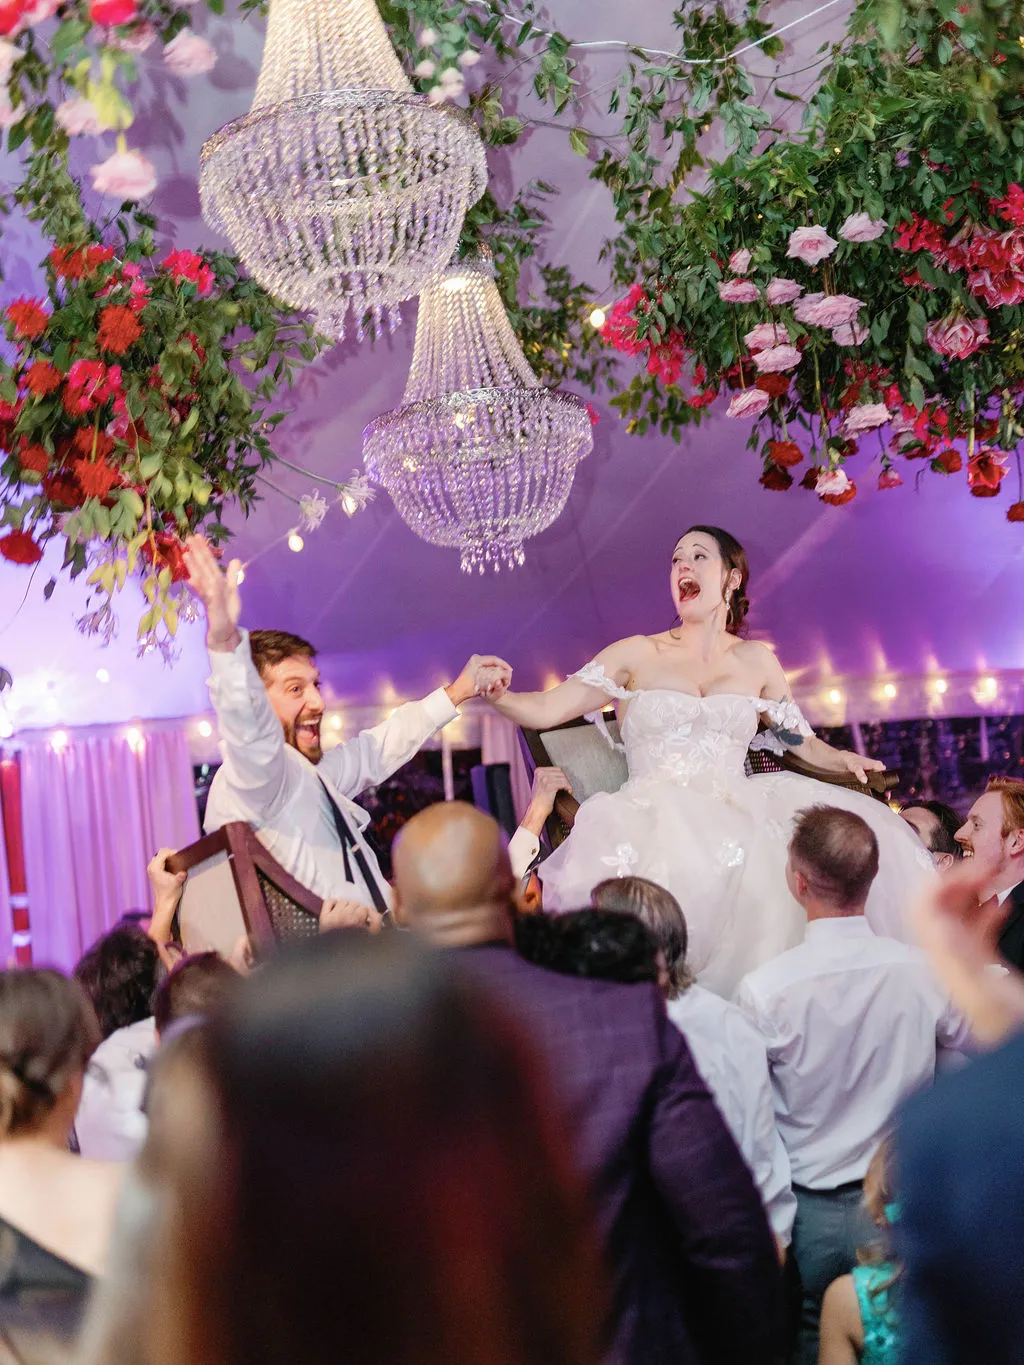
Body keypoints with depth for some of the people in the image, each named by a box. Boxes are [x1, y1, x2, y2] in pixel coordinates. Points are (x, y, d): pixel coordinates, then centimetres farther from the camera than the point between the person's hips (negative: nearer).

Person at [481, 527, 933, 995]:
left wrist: (841, 759, 2)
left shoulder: (755, 661, 19)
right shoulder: (638, 655, 11)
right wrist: (497, 694, -15)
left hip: (735, 814, 3)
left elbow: (801, 740, 24)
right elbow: (547, 709, 4)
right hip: (656, 815, -2)